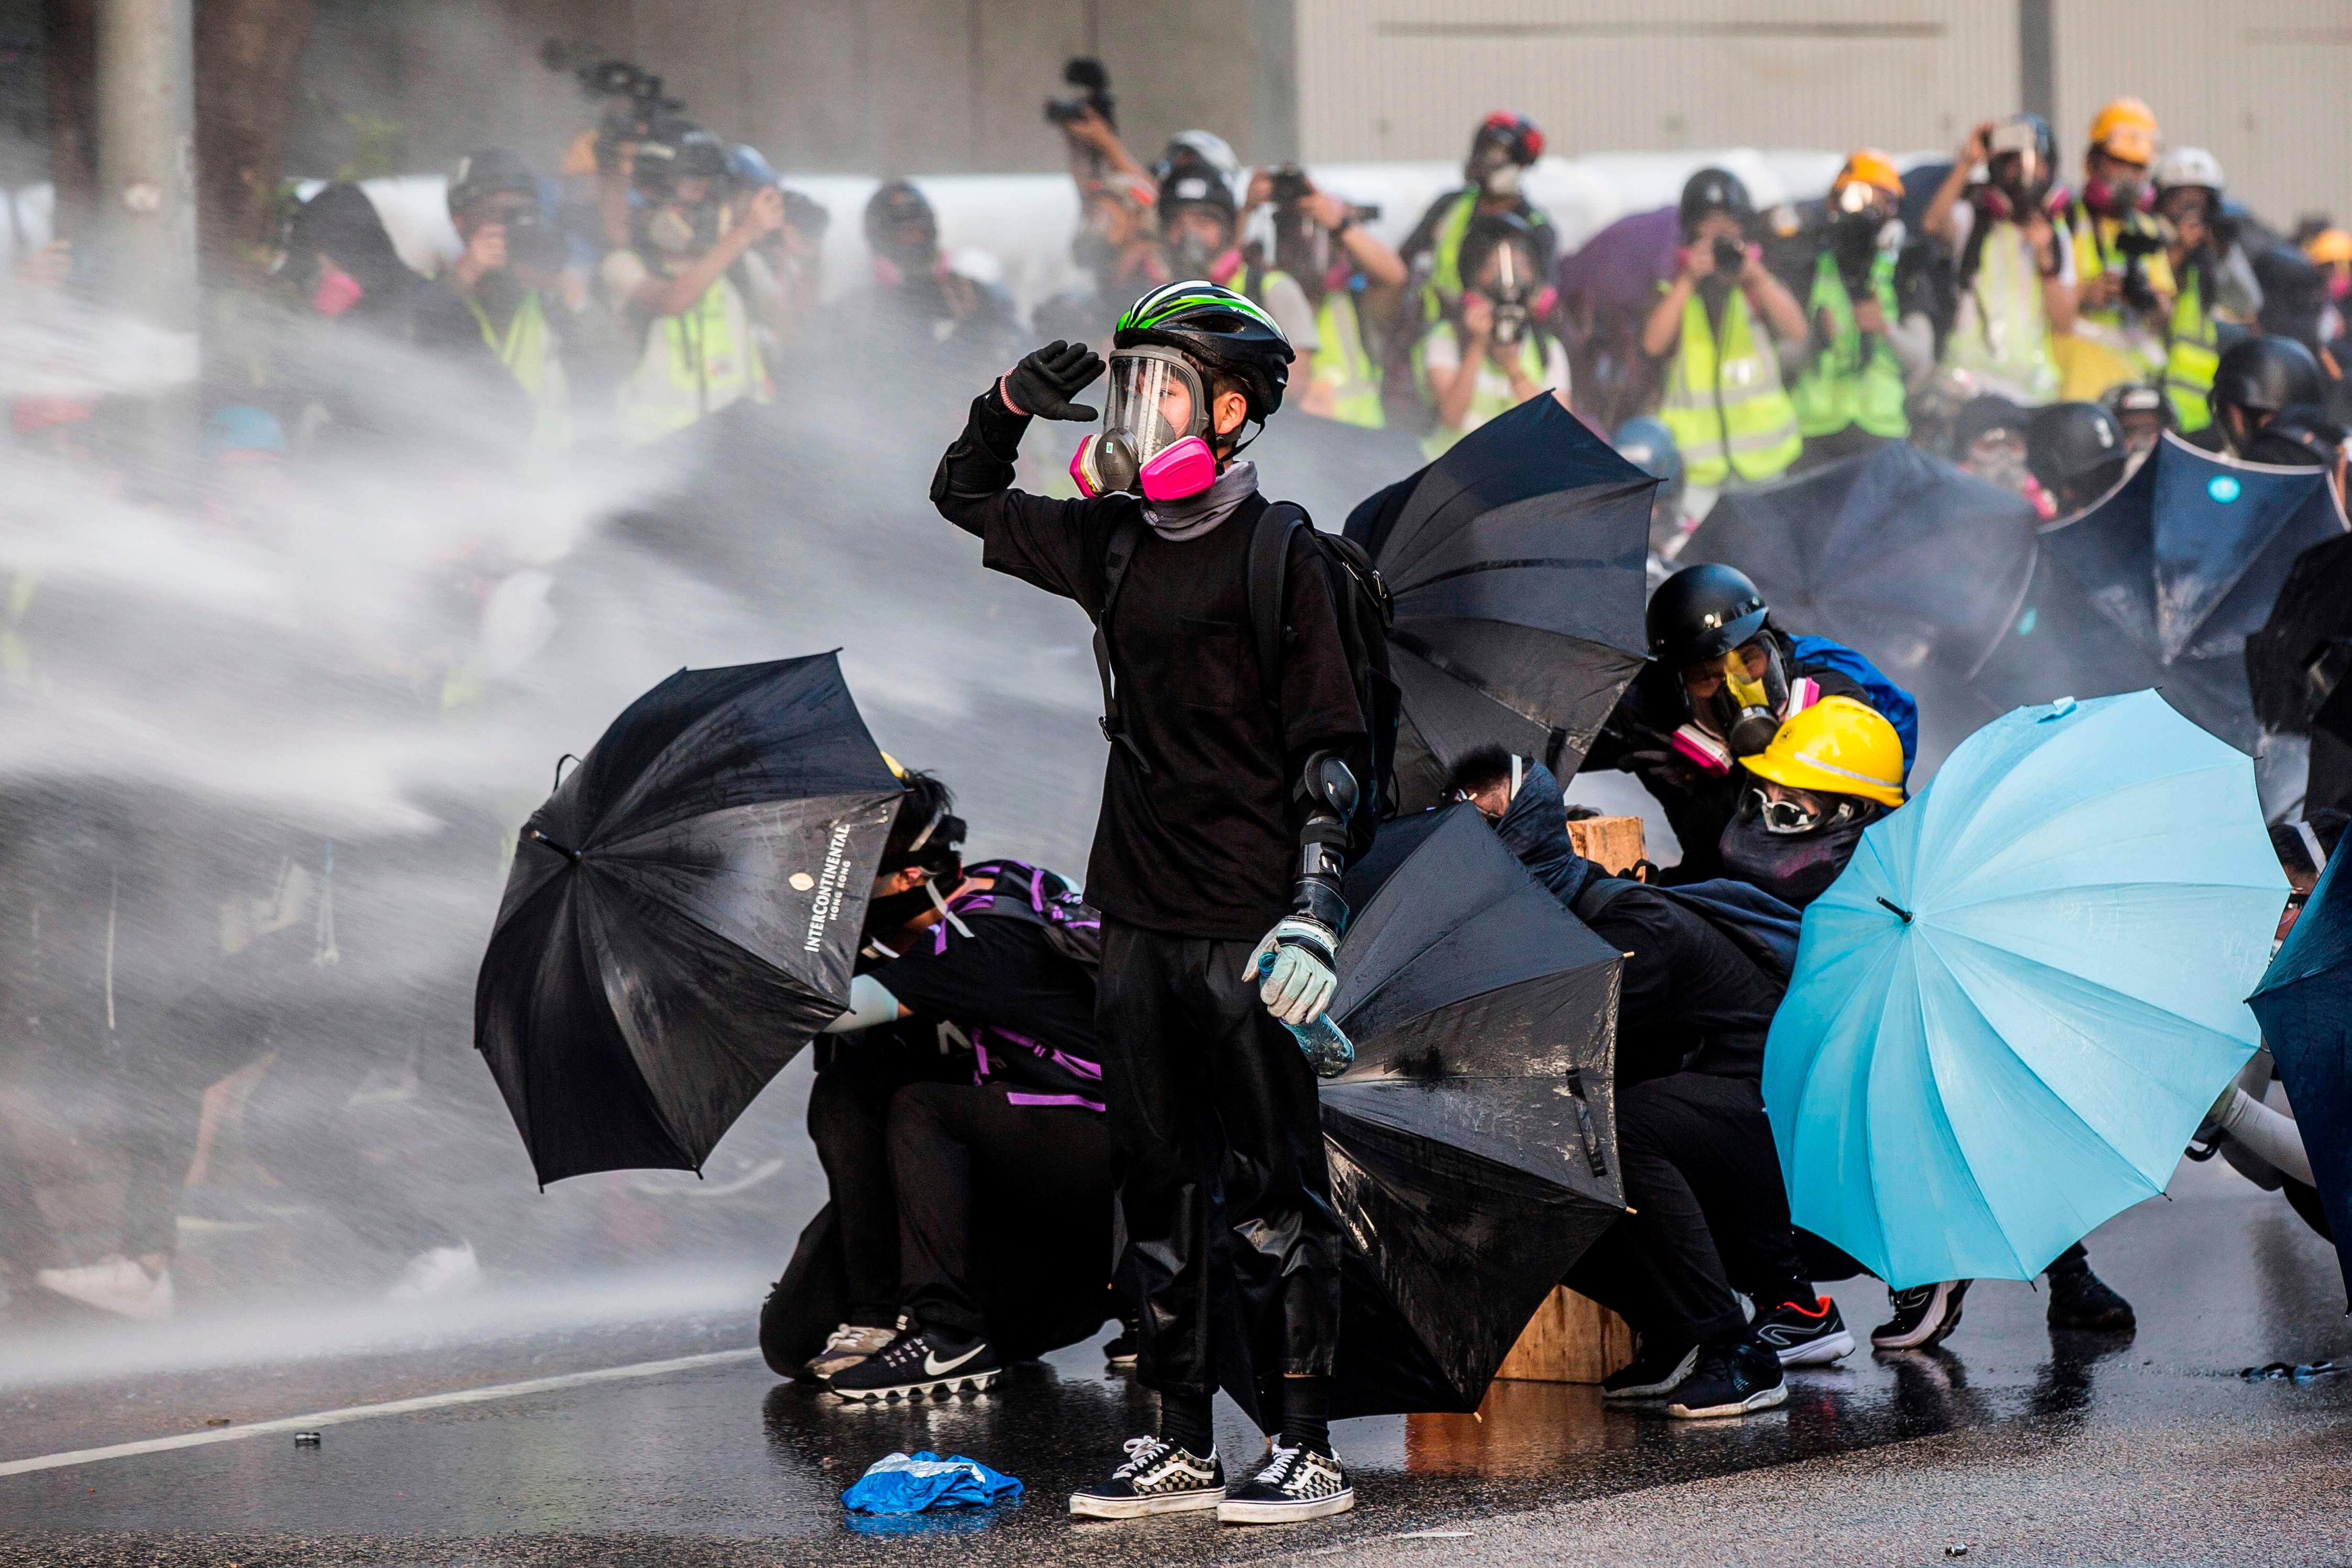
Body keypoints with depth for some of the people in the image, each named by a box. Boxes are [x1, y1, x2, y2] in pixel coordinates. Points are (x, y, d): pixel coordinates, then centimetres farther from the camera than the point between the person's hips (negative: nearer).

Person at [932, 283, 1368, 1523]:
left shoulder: (1277, 558, -7)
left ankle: (1309, 1450, -1)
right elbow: (965, 499, 26)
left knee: (1276, 1185, -4)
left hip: (1246, 926, -7)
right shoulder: (1110, 542, 11)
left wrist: (1314, 907, -18)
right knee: (1157, 1185, 9)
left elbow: (1334, 746, -9)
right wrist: (1011, 405, 6)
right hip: (1139, 913, 7)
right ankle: (1183, 1444, 16)